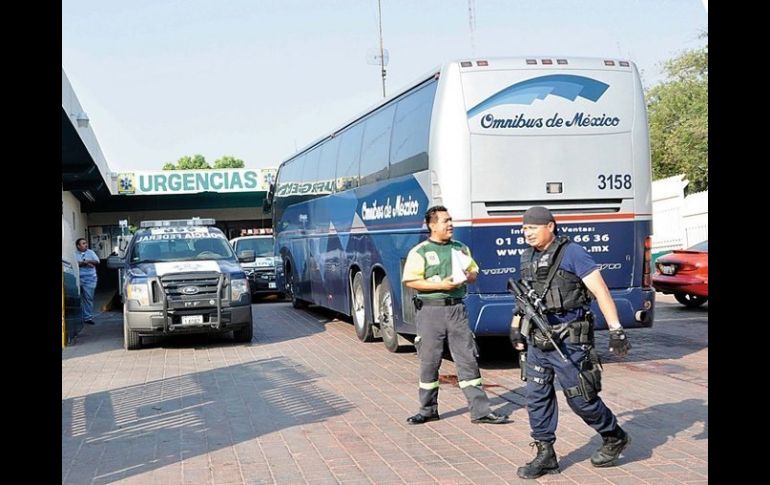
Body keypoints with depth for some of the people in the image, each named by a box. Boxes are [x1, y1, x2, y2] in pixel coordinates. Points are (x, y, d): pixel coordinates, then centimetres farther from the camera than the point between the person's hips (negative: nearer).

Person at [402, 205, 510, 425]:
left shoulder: (461, 248, 12)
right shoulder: (419, 252, -4)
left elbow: (474, 272, 20)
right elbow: (411, 281, -10)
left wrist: (467, 277, -3)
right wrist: (440, 285, -17)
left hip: (456, 308, 4)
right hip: (430, 310, -3)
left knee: (467, 359, 2)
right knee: (429, 361, 4)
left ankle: (480, 411, 4)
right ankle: (428, 409, 19)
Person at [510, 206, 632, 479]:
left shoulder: (572, 254, -12)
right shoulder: (528, 259, 9)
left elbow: (601, 291, -13)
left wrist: (616, 330, -18)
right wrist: (516, 326, 23)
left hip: (569, 342, -7)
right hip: (537, 341, 7)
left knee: (579, 397, 1)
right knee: (537, 397, 5)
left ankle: (615, 438, 25)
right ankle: (545, 456, 14)